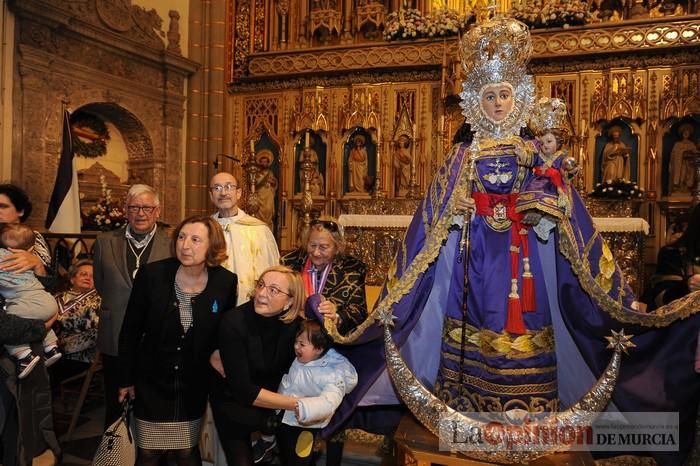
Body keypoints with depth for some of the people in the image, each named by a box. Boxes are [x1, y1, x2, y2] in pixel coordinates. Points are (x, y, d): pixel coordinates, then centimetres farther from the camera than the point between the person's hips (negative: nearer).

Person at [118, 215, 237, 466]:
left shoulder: (226, 281, -12)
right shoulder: (151, 274, -15)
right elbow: (130, 330, -5)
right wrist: (126, 379, -1)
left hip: (194, 386, 1)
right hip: (152, 382, 0)